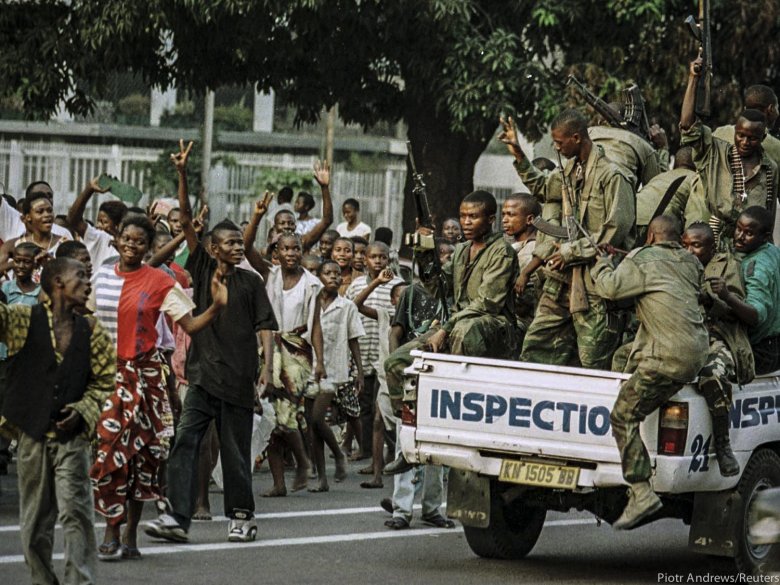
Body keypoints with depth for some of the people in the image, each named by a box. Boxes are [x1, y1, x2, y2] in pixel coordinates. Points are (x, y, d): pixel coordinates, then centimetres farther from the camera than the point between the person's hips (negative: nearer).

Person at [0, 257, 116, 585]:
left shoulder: (91, 332, 7)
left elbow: (103, 382, 11)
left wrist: (83, 411, -7)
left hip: (72, 435, 0)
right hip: (32, 434, 0)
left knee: (76, 514, -8)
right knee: (35, 519, 7)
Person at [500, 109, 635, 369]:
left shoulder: (612, 176, -12)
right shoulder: (569, 171, 14)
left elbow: (615, 231, -17)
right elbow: (542, 188, 35)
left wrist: (571, 251, -12)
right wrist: (518, 155, 25)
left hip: (593, 282, -8)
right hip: (562, 279, 8)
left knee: (593, 362, -5)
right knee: (535, 348, 4)